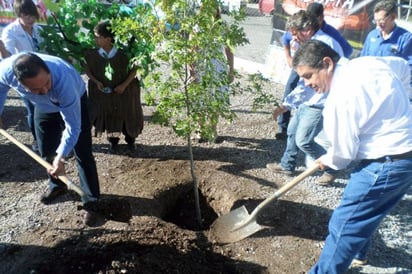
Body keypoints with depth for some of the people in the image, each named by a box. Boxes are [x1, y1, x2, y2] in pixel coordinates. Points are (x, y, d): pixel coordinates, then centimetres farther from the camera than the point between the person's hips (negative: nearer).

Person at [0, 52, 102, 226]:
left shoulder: (63, 81, -45)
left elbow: (73, 127, -35)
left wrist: (60, 157, -40)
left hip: (74, 103, -4)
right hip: (43, 106, 5)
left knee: (82, 155, -7)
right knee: (46, 151, 13)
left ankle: (92, 200, 5)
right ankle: (57, 186, 38)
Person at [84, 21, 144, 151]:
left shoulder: (122, 53, -22)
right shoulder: (92, 53, -15)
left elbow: (134, 69, -12)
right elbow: (87, 69, 0)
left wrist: (124, 85, -19)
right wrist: (97, 82, -15)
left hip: (123, 91, -2)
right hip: (102, 91, 2)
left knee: (127, 114, 11)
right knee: (107, 114, 12)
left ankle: (130, 139, 35)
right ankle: (113, 139, 34)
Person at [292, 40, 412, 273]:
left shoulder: (340, 99, -25)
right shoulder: (370, 62, 2)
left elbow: (344, 153, -16)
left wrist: (328, 161, 7)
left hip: (385, 164, -10)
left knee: (344, 223, -1)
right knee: (367, 211, 28)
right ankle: (358, 252, 50)